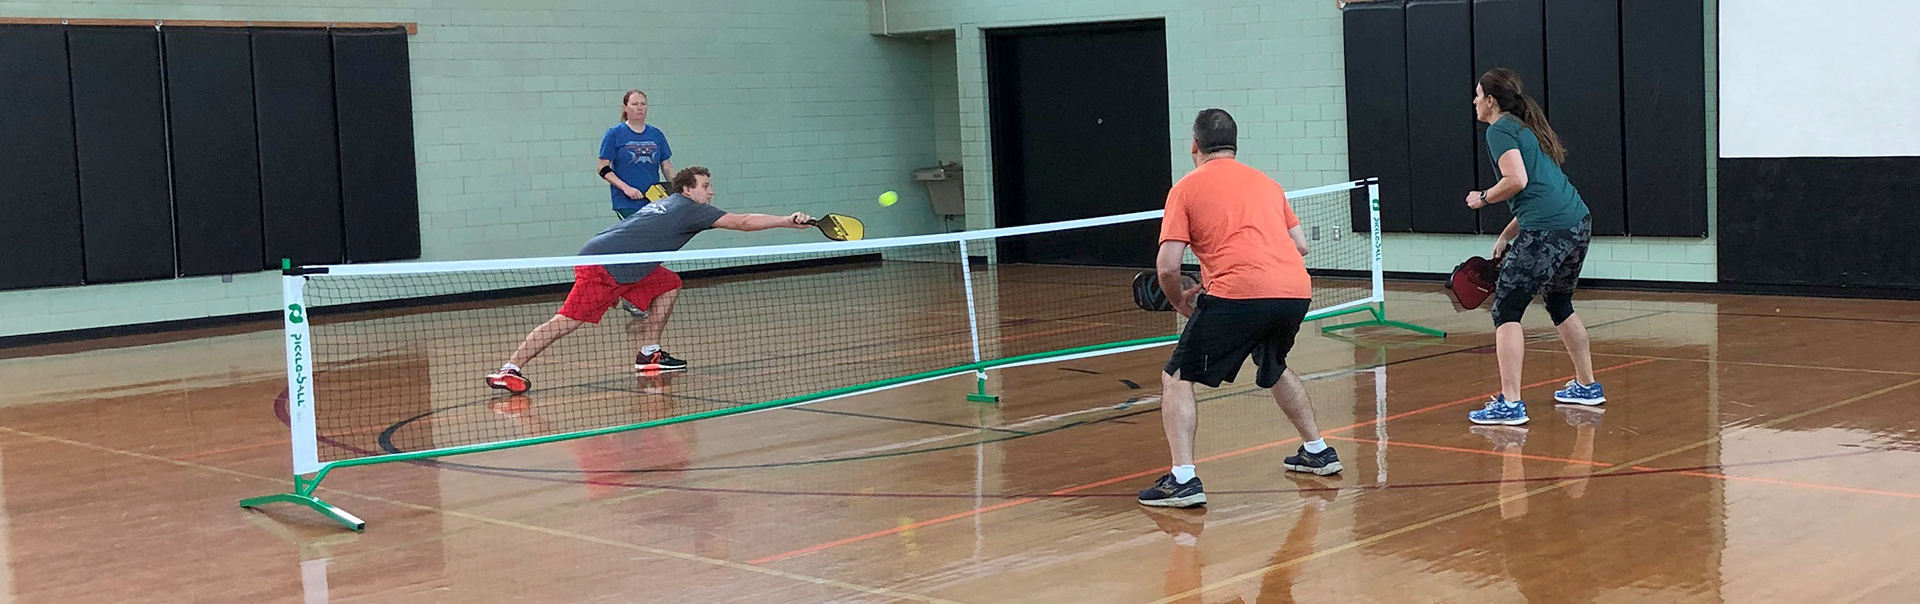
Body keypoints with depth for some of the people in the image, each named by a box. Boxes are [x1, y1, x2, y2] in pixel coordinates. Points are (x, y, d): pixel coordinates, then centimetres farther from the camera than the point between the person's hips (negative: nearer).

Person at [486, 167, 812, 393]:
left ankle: (648, 354, 9)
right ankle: (509, 369, -16)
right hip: (600, 265, -10)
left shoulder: (667, 205, 21)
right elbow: (743, 222, -10)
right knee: (567, 321, -14)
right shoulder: (690, 208, -5)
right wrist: (787, 221, -10)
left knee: (669, 285, 11)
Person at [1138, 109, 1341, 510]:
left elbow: (1167, 266, 0)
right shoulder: (1266, 183, 23)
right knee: (1275, 367, 34)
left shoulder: (1186, 188, 9)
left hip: (1237, 295, -6)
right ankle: (1317, 451, 40)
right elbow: (1300, 245, 24)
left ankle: (1183, 480, -8)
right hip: (1295, 289, 6)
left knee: (1177, 379, 5)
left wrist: (1180, 301, 19)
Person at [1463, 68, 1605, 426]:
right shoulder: (1527, 128, 24)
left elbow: (1517, 180, -17)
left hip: (1546, 231, -10)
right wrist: (1506, 235, 23)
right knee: (1560, 304, 26)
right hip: (1579, 223, 10)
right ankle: (1587, 386, 36)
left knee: (1506, 309, -5)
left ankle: (1510, 404, -12)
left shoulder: (1500, 130, -4)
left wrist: (1483, 198, -1)